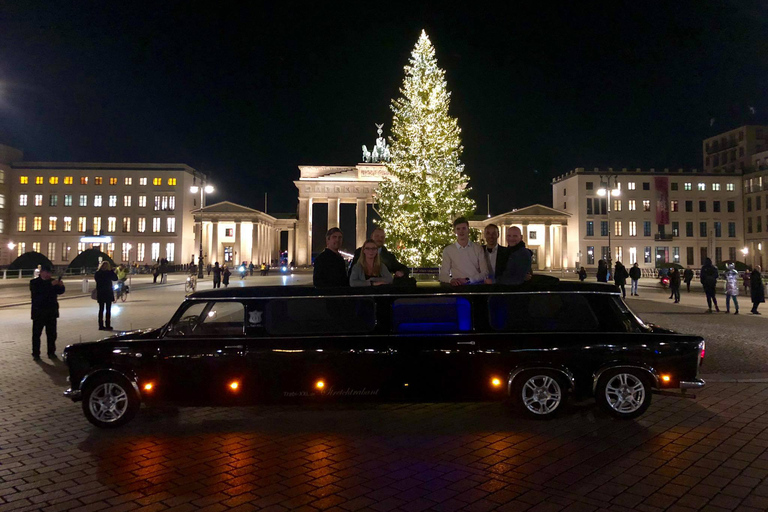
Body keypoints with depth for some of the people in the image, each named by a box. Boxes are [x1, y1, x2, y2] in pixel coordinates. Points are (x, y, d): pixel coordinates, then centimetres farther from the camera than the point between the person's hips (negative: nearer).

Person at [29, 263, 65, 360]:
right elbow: (37, 291, -22)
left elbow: (60, 291, 3)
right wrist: (51, 284, -31)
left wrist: (61, 286, -19)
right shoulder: (34, 282, -3)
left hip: (51, 312, 3)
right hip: (38, 313, -3)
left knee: (51, 334, 6)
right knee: (36, 334, 2)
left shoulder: (52, 281, 9)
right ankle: (35, 354, 7)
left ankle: (51, 352, 14)